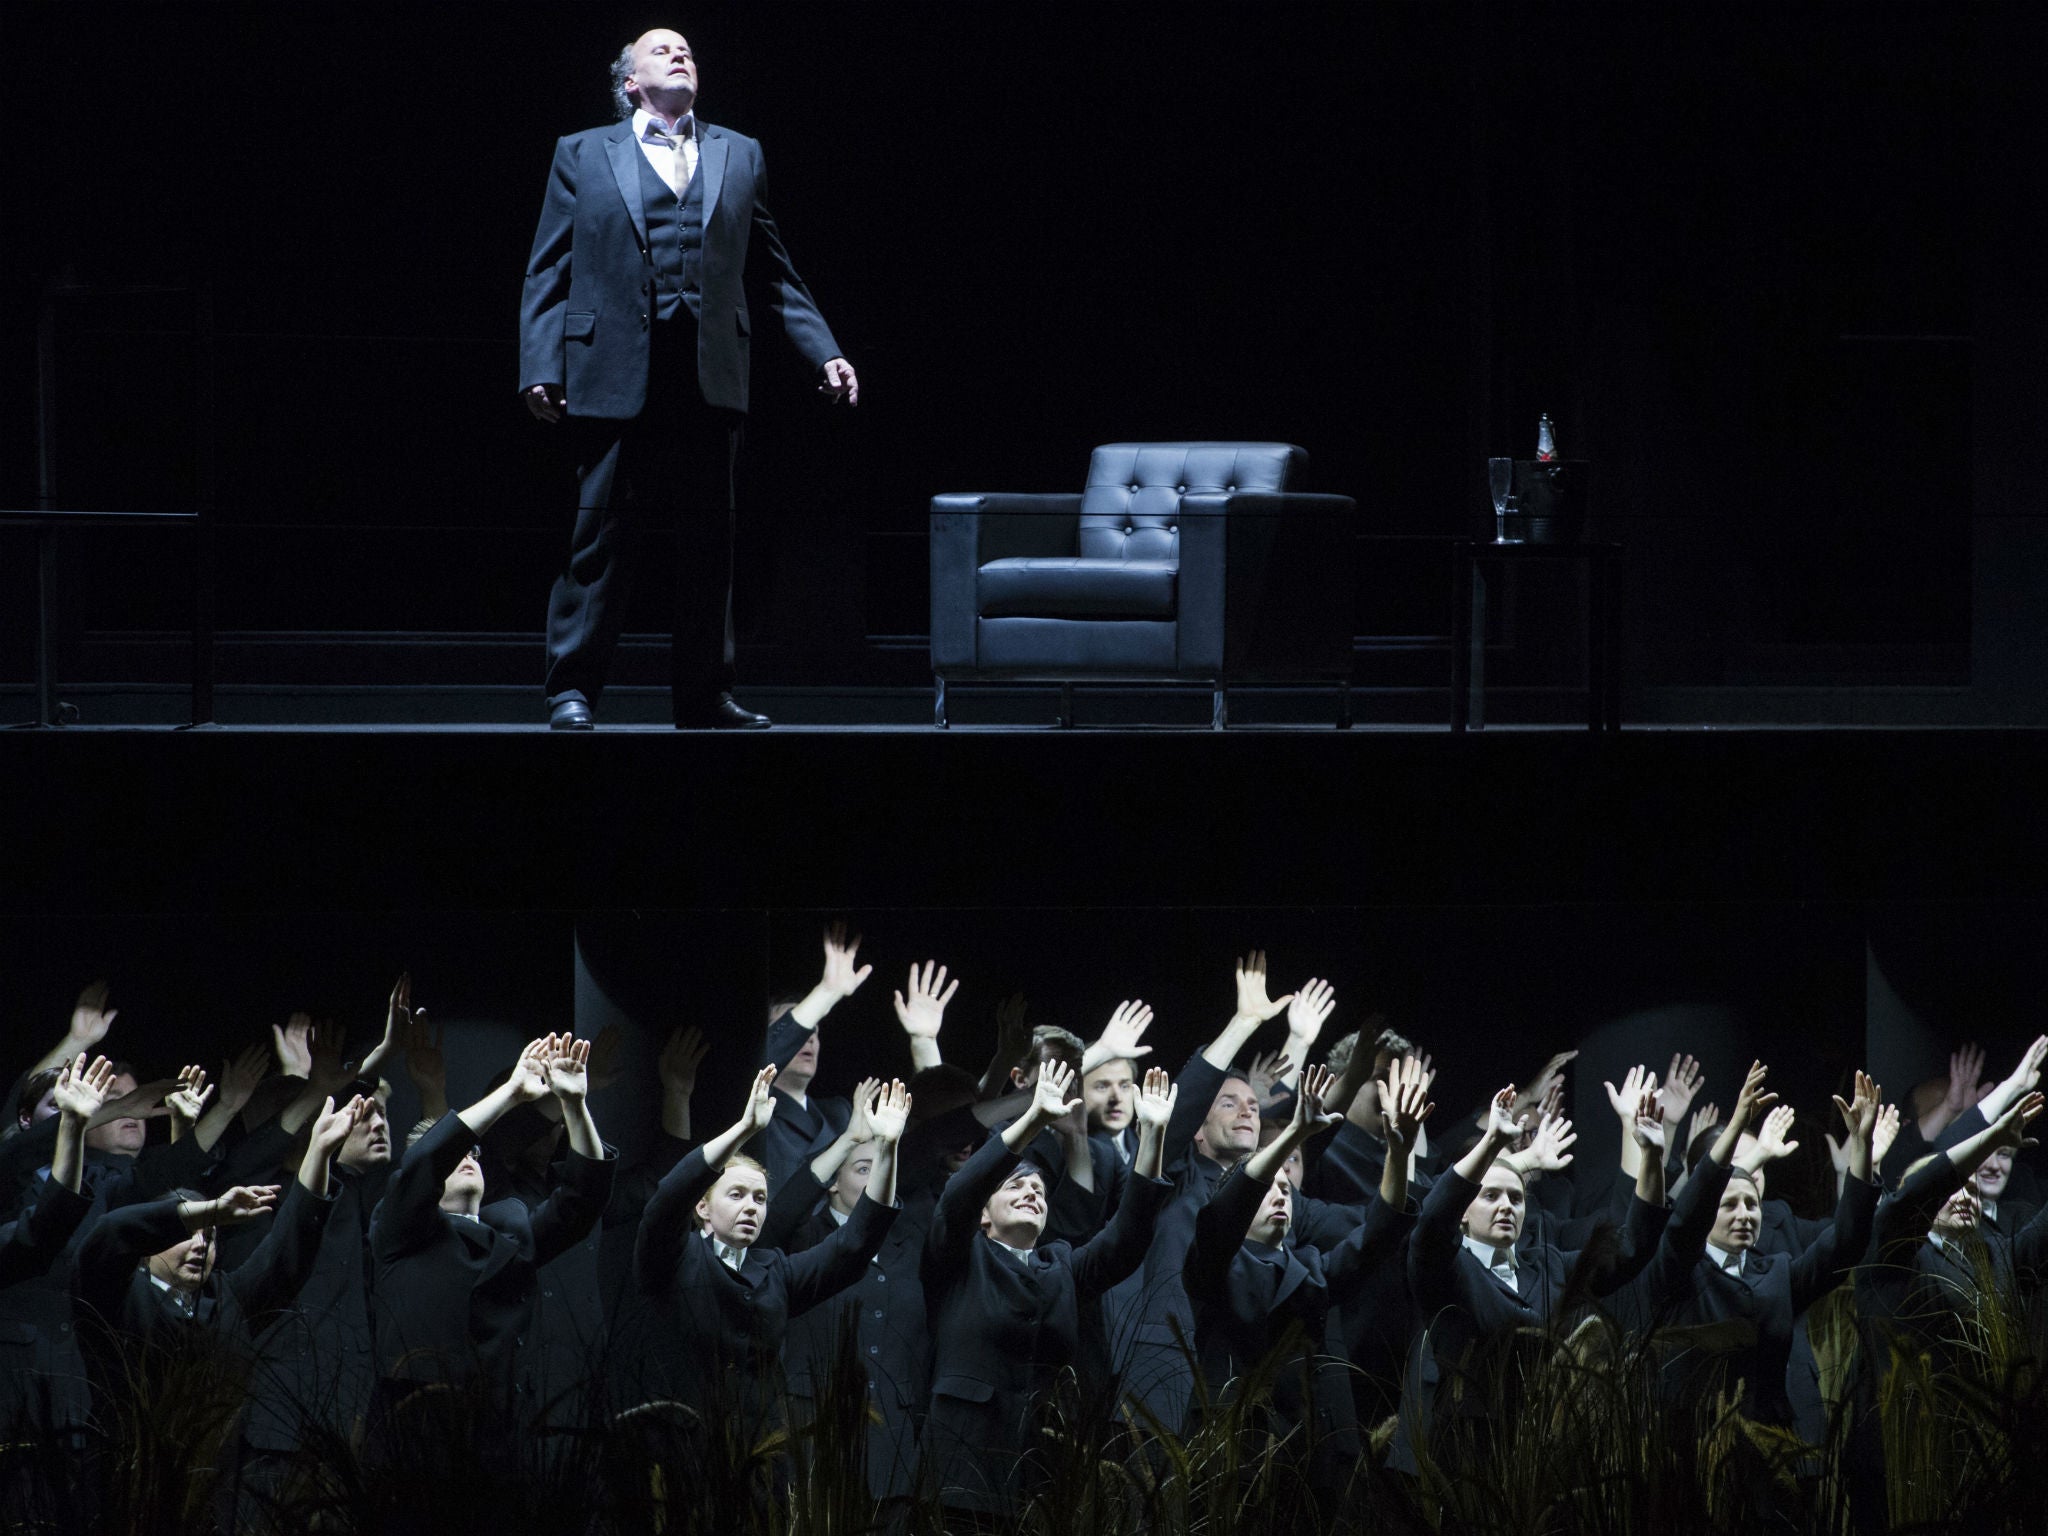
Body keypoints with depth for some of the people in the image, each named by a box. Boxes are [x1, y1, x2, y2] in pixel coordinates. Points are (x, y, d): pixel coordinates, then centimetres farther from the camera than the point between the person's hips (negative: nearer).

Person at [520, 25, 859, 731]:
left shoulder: (738, 156, 18)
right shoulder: (583, 155, 11)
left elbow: (774, 271, 19)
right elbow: (549, 273, 6)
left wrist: (825, 353, 10)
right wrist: (541, 368, -4)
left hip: (711, 377, 3)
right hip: (613, 375, -3)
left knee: (709, 540, 4)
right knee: (600, 537, -2)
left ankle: (705, 694, 10)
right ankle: (573, 690, 4)